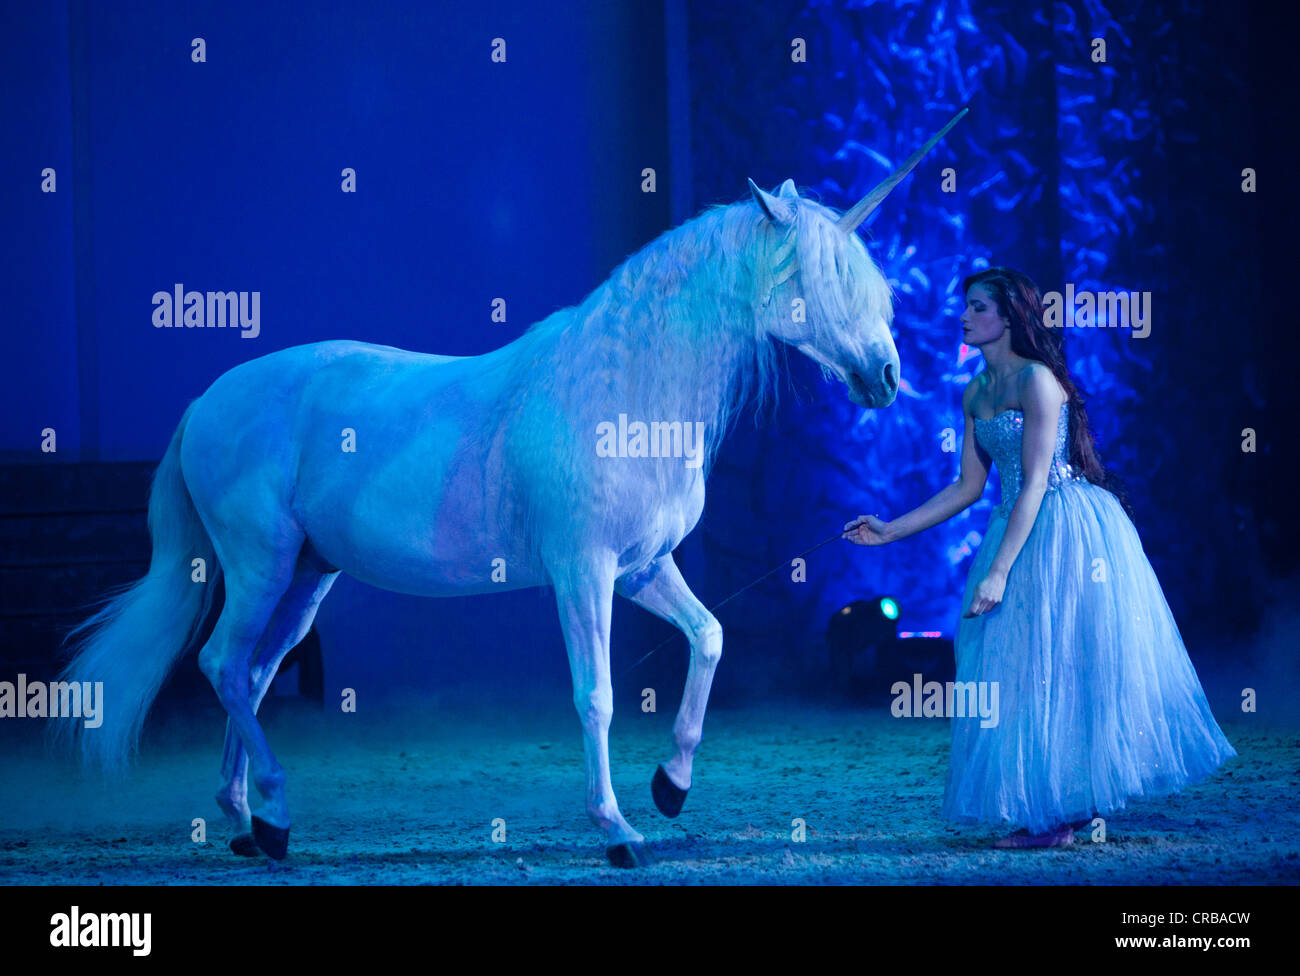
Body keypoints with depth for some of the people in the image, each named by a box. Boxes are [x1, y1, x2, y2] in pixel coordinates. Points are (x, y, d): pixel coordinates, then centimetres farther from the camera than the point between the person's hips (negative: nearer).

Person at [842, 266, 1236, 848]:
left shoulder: (1037, 380, -15)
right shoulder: (976, 394, 10)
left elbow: (1034, 484, -19)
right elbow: (969, 487, 14)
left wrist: (998, 572, -23)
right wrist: (890, 531, 11)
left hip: (1069, 530, -8)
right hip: (1023, 532, 8)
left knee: (1059, 663, -5)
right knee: (1018, 665, 6)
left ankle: (1061, 811, 0)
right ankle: (1070, 802, 11)